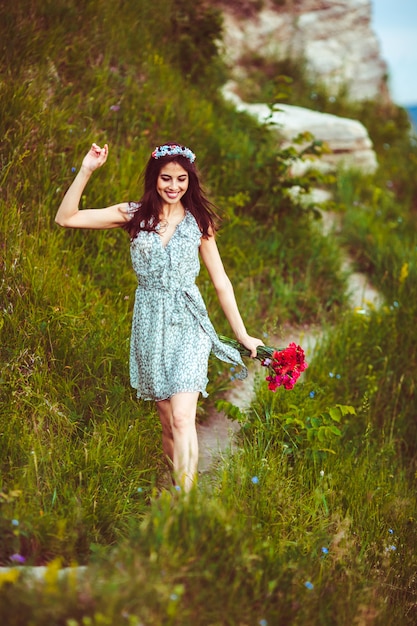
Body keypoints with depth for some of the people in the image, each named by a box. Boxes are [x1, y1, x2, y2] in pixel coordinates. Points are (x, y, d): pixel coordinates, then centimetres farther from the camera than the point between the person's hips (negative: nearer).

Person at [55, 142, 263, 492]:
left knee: (182, 419, -15)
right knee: (167, 423, 10)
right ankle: (178, 482, 29)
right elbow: (66, 218, -4)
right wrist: (86, 171, -13)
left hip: (188, 325, -1)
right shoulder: (135, 216, 2)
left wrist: (243, 335, 7)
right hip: (150, 325, 2)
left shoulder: (198, 222, 2)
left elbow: (221, 282, 7)